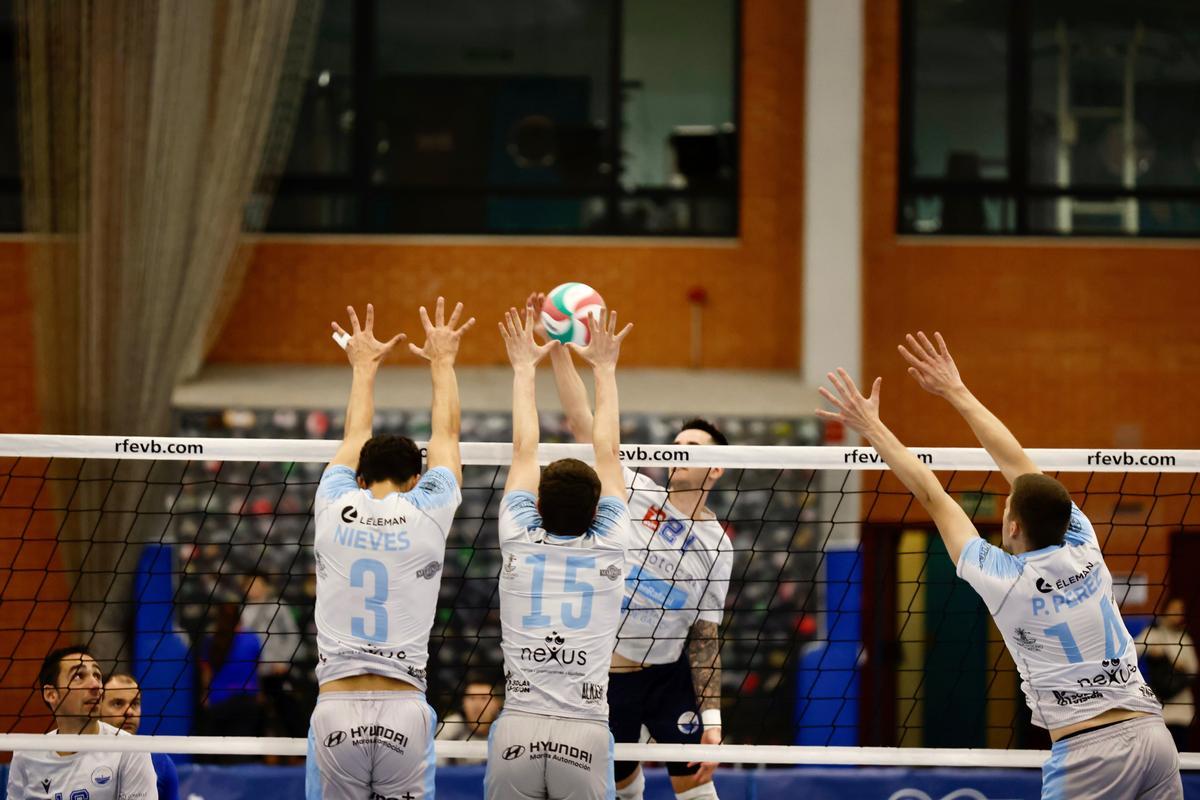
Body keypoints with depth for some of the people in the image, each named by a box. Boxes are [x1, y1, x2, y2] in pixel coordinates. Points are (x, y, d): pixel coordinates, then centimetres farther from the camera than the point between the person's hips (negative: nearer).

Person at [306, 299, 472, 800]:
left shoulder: (334, 510, 6)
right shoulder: (427, 514, 3)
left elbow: (355, 439, 27)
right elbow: (446, 435, 21)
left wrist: (365, 367, 43)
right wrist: (442, 361, 36)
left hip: (335, 709, 1)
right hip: (404, 709, -1)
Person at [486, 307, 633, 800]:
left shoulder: (520, 541, 7)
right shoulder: (607, 547, 6)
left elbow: (524, 450, 20)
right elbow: (607, 453, 18)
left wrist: (524, 368, 30)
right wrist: (604, 369, 27)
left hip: (517, 728, 1)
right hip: (585, 734, -1)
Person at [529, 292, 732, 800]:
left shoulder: (716, 546, -1)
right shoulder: (636, 493, -4)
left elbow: (705, 637, 0)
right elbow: (582, 423, -10)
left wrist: (712, 718, -7)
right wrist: (557, 347, -20)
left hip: (671, 674, 0)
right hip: (608, 673, 0)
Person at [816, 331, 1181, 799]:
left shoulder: (1005, 581, -5)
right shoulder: (1083, 549, 7)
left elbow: (932, 497, 3)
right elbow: (1017, 462, 15)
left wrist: (871, 427, 9)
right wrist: (956, 392, 21)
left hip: (1090, 750, -5)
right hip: (1151, 729, 5)